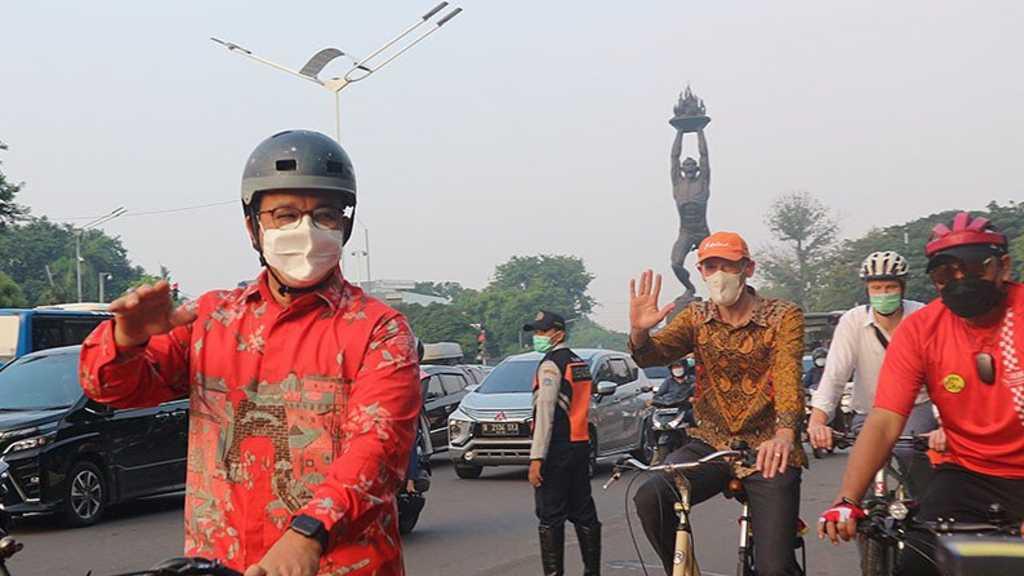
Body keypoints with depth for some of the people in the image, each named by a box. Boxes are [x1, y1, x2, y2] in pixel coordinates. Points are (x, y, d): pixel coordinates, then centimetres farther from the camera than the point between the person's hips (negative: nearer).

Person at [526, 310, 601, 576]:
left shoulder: (550, 364, -11)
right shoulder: (580, 363, 17)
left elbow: (545, 414, -18)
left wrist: (536, 457, -21)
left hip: (557, 450, -9)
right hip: (580, 445, 9)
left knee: (550, 516, -6)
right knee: (583, 512, 12)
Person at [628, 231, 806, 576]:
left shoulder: (784, 317, -5)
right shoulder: (696, 318, 6)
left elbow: (789, 376, -22)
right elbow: (654, 354, -10)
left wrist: (784, 433, -40)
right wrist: (639, 332, -34)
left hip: (768, 450, -3)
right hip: (712, 444, 3)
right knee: (650, 499, -24)